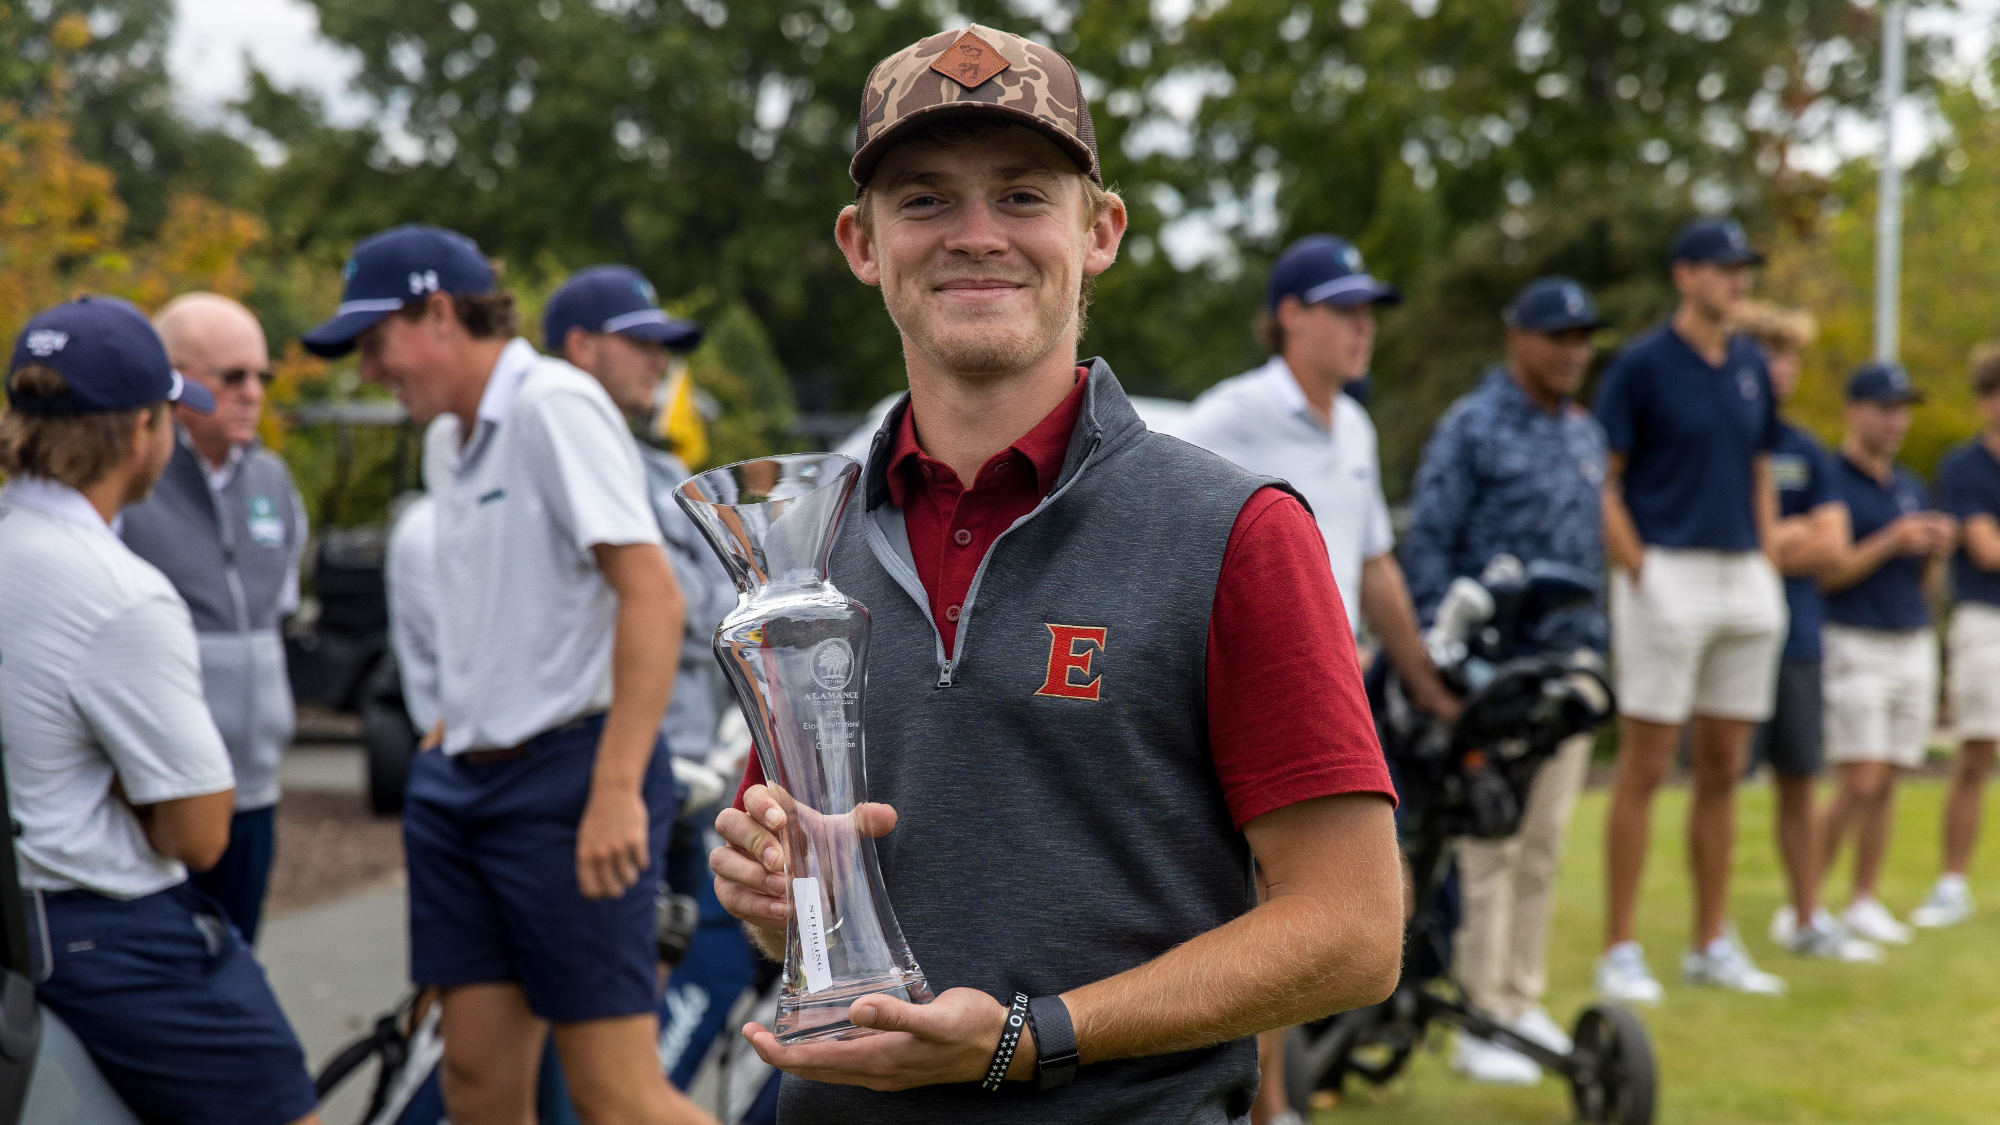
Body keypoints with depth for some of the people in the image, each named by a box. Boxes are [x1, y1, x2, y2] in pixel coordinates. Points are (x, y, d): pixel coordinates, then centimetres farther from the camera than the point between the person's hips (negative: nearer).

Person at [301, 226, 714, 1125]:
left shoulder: (554, 406, -12)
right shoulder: (446, 439, 16)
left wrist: (617, 789, -24)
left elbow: (653, 597, -20)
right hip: (464, 783, 9)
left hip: (567, 778, -9)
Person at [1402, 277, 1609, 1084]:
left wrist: (1593, 646, 15)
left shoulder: (1586, 436, 16)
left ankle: (1523, 1000, 18)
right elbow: (1426, 545, -8)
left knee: (1545, 845, 9)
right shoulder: (1472, 427, -5)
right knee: (1492, 844, -6)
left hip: (1567, 663, 7)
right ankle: (1481, 1019, -3)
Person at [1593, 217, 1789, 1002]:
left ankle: (1712, 945, 19)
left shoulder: (1751, 369, 13)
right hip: (1667, 572, -6)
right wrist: (1640, 574, -14)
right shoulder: (1642, 364, -6)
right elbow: (1600, 482, -7)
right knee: (1645, 767, -4)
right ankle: (1620, 951, 2)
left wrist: (1770, 573, 10)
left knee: (1724, 770, 10)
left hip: (1746, 579, 6)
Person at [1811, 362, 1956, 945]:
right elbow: (1826, 574, -14)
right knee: (1859, 784, -11)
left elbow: (1919, 576, 17)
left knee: (1887, 784, 7)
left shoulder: (1911, 487, 14)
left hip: (1914, 644, 7)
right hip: (1853, 646, -6)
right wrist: (1891, 541, -20)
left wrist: (1939, 548, -3)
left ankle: (1864, 902, 14)